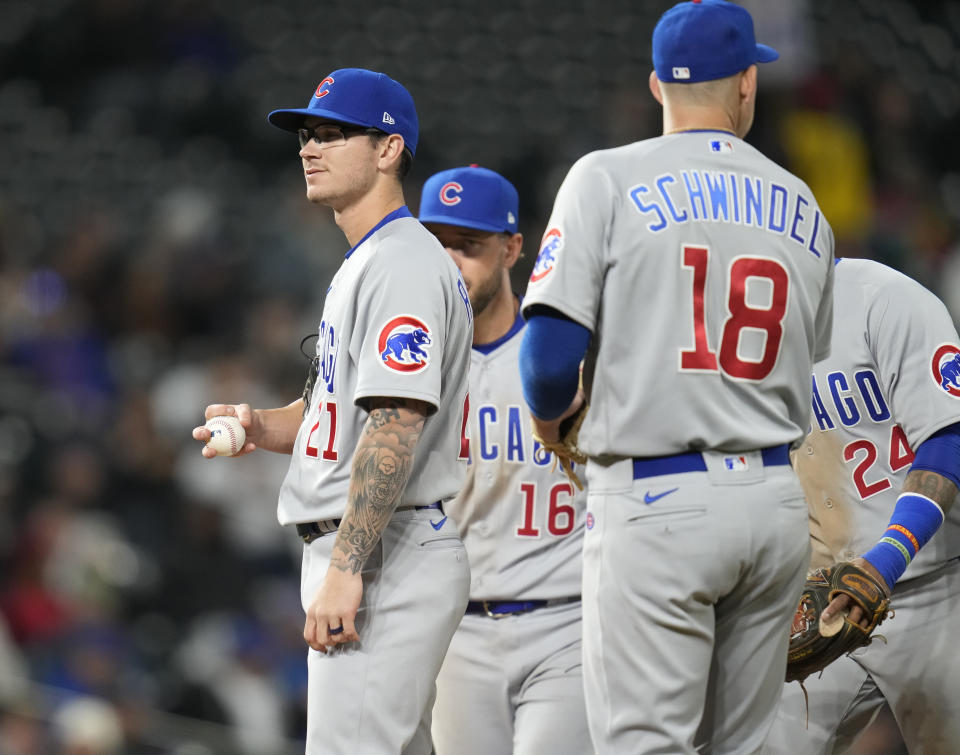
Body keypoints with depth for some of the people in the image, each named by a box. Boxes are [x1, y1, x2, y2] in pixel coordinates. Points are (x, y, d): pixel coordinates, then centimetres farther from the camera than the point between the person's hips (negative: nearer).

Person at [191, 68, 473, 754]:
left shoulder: (404, 264, -13)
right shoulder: (361, 264, 21)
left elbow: (398, 422, -23)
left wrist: (345, 570, -28)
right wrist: (260, 426, 7)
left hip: (388, 562, -11)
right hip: (350, 554, 11)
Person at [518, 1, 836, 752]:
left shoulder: (609, 181, -4)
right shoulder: (803, 208, 11)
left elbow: (551, 354, -11)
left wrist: (549, 412, 10)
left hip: (655, 504, -5)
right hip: (777, 501, 5)